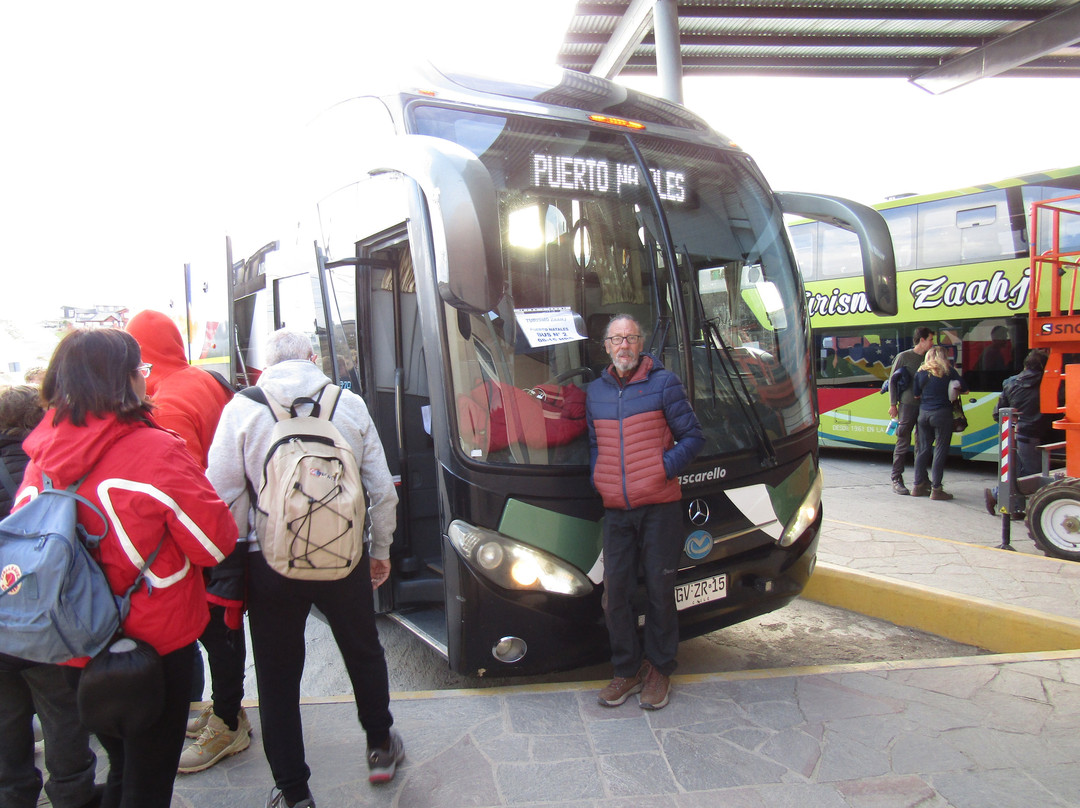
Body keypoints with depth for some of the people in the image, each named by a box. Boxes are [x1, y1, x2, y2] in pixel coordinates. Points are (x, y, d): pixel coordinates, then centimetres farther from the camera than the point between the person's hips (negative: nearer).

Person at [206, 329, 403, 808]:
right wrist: (381, 550, 14)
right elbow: (382, 489, 0)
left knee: (277, 678, 15)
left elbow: (221, 495, -8)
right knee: (364, 654, 24)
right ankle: (380, 749, 43)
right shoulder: (351, 406, -3)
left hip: (271, 566, -1)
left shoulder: (240, 410, -6)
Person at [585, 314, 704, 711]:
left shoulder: (663, 383, 0)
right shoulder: (595, 392, 13)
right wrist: (599, 480, 7)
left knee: (660, 590, 5)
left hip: (658, 506, -3)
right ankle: (627, 670, 22)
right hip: (615, 509, 4)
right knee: (615, 592, 4)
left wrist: (664, 468, -13)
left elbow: (693, 436, 0)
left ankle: (659, 670, 23)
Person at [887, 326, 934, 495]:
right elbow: (892, 380, -1)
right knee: (903, 443, -4)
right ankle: (896, 480, 0)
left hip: (924, 405, 5)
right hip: (907, 405, -5)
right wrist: (893, 404, -6)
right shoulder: (904, 356, -1)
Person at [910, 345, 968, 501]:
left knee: (923, 449, 12)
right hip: (942, 414, -4)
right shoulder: (949, 371, -4)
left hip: (924, 413, 4)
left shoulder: (921, 372, 5)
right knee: (940, 450, 0)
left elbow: (916, 394, 8)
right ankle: (936, 489, 0)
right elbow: (965, 390, 2)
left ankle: (918, 486, 16)